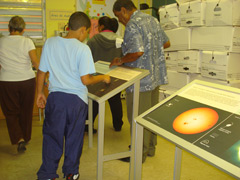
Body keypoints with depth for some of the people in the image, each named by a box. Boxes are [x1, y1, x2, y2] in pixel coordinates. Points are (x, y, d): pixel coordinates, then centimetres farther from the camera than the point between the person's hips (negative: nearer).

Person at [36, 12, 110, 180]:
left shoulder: (50, 43, -2)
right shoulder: (82, 49, -14)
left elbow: (41, 72, 3)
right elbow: (85, 80, -16)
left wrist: (40, 93, 15)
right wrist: (103, 78, 1)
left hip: (55, 97, 3)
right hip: (76, 99, -2)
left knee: (51, 136, 15)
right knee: (74, 137, 15)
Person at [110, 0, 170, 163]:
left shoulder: (132, 25, -17)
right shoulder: (152, 19, 11)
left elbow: (137, 52, -29)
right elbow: (166, 43, 16)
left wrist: (120, 61, -14)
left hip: (141, 81, -9)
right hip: (156, 76, 9)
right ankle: (150, 148, 34)